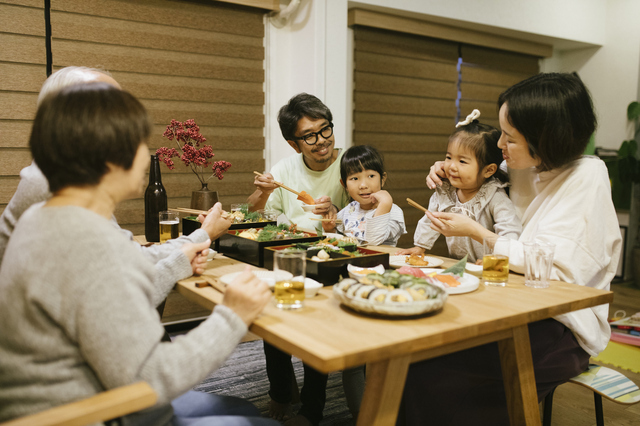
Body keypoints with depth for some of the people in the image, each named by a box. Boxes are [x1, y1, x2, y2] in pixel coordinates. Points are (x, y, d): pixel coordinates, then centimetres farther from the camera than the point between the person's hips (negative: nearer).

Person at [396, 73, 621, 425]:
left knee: (430, 366, -23)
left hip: (563, 328, -7)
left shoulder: (586, 179, -14)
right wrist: (448, 177, 4)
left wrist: (474, 231, -17)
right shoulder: (519, 168, 6)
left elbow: (550, 269, -22)